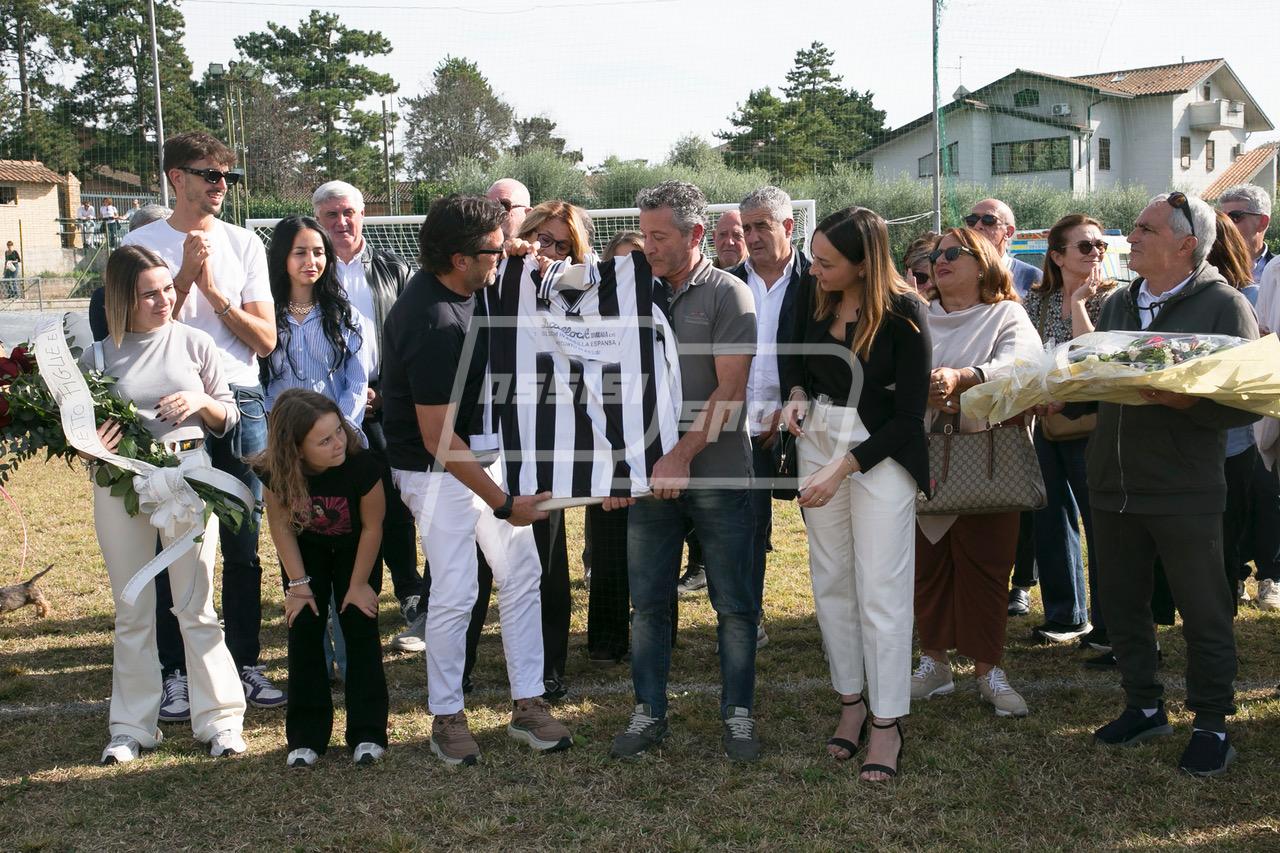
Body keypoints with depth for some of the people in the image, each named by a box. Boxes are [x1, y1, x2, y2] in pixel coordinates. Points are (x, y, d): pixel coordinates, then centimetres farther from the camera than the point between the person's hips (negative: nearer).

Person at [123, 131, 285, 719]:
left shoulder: (244, 244, 11)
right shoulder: (144, 243, 5)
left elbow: (265, 340, 5)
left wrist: (215, 292, -7)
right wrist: (185, 275, -11)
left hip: (240, 403, 2)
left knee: (244, 544, 6)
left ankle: (244, 663, 16)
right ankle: (175, 670, 11)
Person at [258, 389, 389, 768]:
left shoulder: (361, 465, -37)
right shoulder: (276, 471, -31)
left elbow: (371, 527, -21)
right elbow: (280, 525, -14)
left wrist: (358, 584, -13)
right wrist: (299, 583, -11)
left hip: (354, 549, -2)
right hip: (307, 550, 2)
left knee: (361, 629, -6)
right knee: (303, 631, -2)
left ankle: (367, 732, 4)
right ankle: (306, 735, 6)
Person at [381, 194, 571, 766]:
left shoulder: (460, 288, -2)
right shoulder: (433, 324, -28)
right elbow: (438, 440, -26)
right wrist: (503, 504, -23)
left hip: (485, 450, 9)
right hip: (438, 468, -9)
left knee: (521, 572, 5)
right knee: (455, 592, -8)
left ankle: (527, 703, 14)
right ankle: (446, 717, 11)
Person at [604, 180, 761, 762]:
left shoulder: (728, 295, -4)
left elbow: (729, 389, -12)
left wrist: (682, 456, -18)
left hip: (717, 474, -4)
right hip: (648, 475, 4)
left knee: (734, 604, 5)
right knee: (648, 602, 8)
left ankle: (738, 713, 18)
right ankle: (649, 712, 20)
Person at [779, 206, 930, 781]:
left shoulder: (903, 313, -16)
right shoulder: (814, 292, -2)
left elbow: (908, 415, -14)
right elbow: (794, 354, 17)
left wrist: (842, 469, -18)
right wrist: (796, 396, -4)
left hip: (881, 450, -5)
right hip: (818, 437, 5)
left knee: (881, 590, -4)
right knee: (830, 579, 10)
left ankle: (887, 725, 7)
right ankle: (851, 700, 26)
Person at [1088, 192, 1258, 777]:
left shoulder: (1224, 305, -7)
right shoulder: (1118, 305, 12)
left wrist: (1189, 401, -27)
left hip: (1185, 492, -6)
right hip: (1113, 485, 6)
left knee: (1203, 611, 5)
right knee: (1122, 603, 14)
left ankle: (1212, 723, 19)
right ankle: (1144, 707, 30)